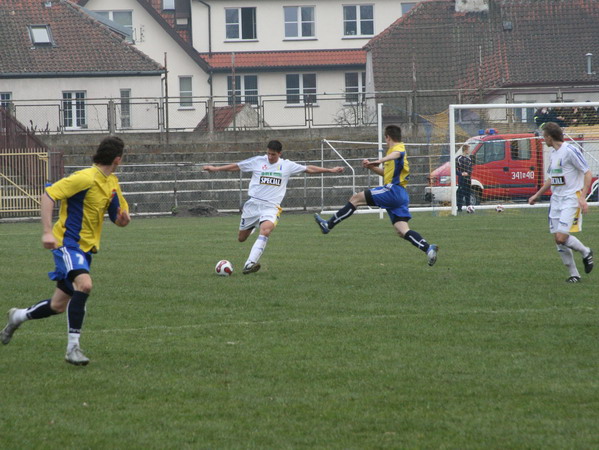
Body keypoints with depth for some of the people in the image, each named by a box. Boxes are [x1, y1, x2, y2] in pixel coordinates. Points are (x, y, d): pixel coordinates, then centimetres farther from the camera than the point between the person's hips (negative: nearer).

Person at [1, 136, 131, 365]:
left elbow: (120, 218, 20)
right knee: (84, 284, -32)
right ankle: (73, 347, -28)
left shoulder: (112, 183, 10)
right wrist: (47, 232, -27)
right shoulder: (85, 178, -17)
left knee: (58, 306, 11)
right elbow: (48, 195, -20)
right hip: (68, 242, -8)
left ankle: (19, 316, 39)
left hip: (86, 247, 8)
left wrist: (123, 218, -5)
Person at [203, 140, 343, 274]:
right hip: (253, 204, 1)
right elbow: (236, 167, 9)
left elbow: (309, 169, 12)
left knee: (266, 230, -32)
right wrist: (215, 169, 7)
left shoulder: (287, 166, 4)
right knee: (241, 238, 7)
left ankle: (250, 264, -39)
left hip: (271, 206, -1)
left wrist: (330, 170, 12)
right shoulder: (257, 161, 2)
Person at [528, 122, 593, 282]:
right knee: (558, 240, 2)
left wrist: (583, 197, -21)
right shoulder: (554, 152, 14)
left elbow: (587, 173, -13)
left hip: (571, 199, -8)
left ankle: (586, 252, 10)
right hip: (556, 199, 8)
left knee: (562, 237, -17)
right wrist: (537, 195, 28)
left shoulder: (570, 150, -13)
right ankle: (574, 274, 11)